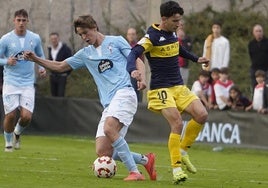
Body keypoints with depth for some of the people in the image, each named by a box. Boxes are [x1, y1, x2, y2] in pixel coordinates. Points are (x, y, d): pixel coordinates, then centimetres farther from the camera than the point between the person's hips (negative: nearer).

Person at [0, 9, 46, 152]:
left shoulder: (35, 38, 4)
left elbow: (40, 55, 20)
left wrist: (42, 68, 2)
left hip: (28, 83, 2)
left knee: (26, 116, -10)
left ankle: (17, 133, 24)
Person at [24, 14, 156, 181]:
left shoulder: (116, 42, 9)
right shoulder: (85, 54, 23)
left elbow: (137, 61, 5)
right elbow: (60, 66, 27)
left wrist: (142, 78, -15)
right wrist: (36, 59, 16)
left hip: (124, 93, -6)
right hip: (108, 104, 6)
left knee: (109, 128, -33)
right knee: (103, 153, -8)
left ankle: (135, 172, -28)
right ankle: (146, 160, 8)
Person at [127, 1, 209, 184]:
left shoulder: (172, 34, 9)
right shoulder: (152, 36, -14)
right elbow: (134, 53, -28)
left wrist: (195, 59, 37)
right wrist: (133, 69, -47)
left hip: (179, 86, 7)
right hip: (161, 89, -7)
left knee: (202, 115, -8)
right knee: (177, 124, -21)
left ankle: (183, 151, 11)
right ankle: (176, 168, -13)